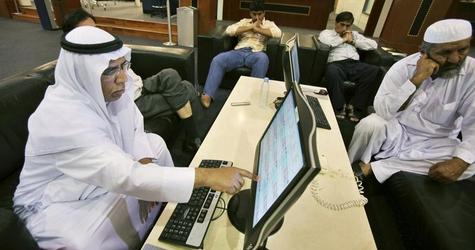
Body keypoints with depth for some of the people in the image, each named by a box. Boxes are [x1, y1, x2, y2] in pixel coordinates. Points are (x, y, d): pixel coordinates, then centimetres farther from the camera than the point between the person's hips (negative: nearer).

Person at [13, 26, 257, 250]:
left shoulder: (105, 88, -15)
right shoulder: (63, 118, -38)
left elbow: (133, 125, -1)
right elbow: (125, 177, -45)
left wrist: (144, 164, -19)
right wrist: (207, 176, -48)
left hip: (104, 172, 7)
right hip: (56, 201, -7)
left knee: (155, 143, 2)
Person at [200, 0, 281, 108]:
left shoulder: (269, 24, 20)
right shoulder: (244, 21, 24)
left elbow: (278, 33, -4)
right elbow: (229, 30, 5)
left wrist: (257, 29, -1)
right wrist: (251, 27, 2)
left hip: (255, 53, -2)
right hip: (239, 52, 2)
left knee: (263, 58, -39)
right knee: (217, 60, -26)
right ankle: (207, 95, -31)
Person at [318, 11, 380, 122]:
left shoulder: (354, 34, 32)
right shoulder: (327, 32, 20)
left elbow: (374, 45, 19)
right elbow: (323, 41, -7)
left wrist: (353, 41, 9)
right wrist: (343, 39, 4)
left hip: (355, 64, 4)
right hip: (336, 64, -4)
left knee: (375, 71, -24)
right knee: (332, 71, -40)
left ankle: (355, 106, -18)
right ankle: (339, 107, -24)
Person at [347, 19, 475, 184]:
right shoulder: (403, 67, -15)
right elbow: (383, 111, -25)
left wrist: (460, 161, -28)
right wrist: (416, 79, -32)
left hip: (435, 142, 3)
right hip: (396, 130, -2)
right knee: (370, 125, -32)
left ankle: (372, 168, -23)